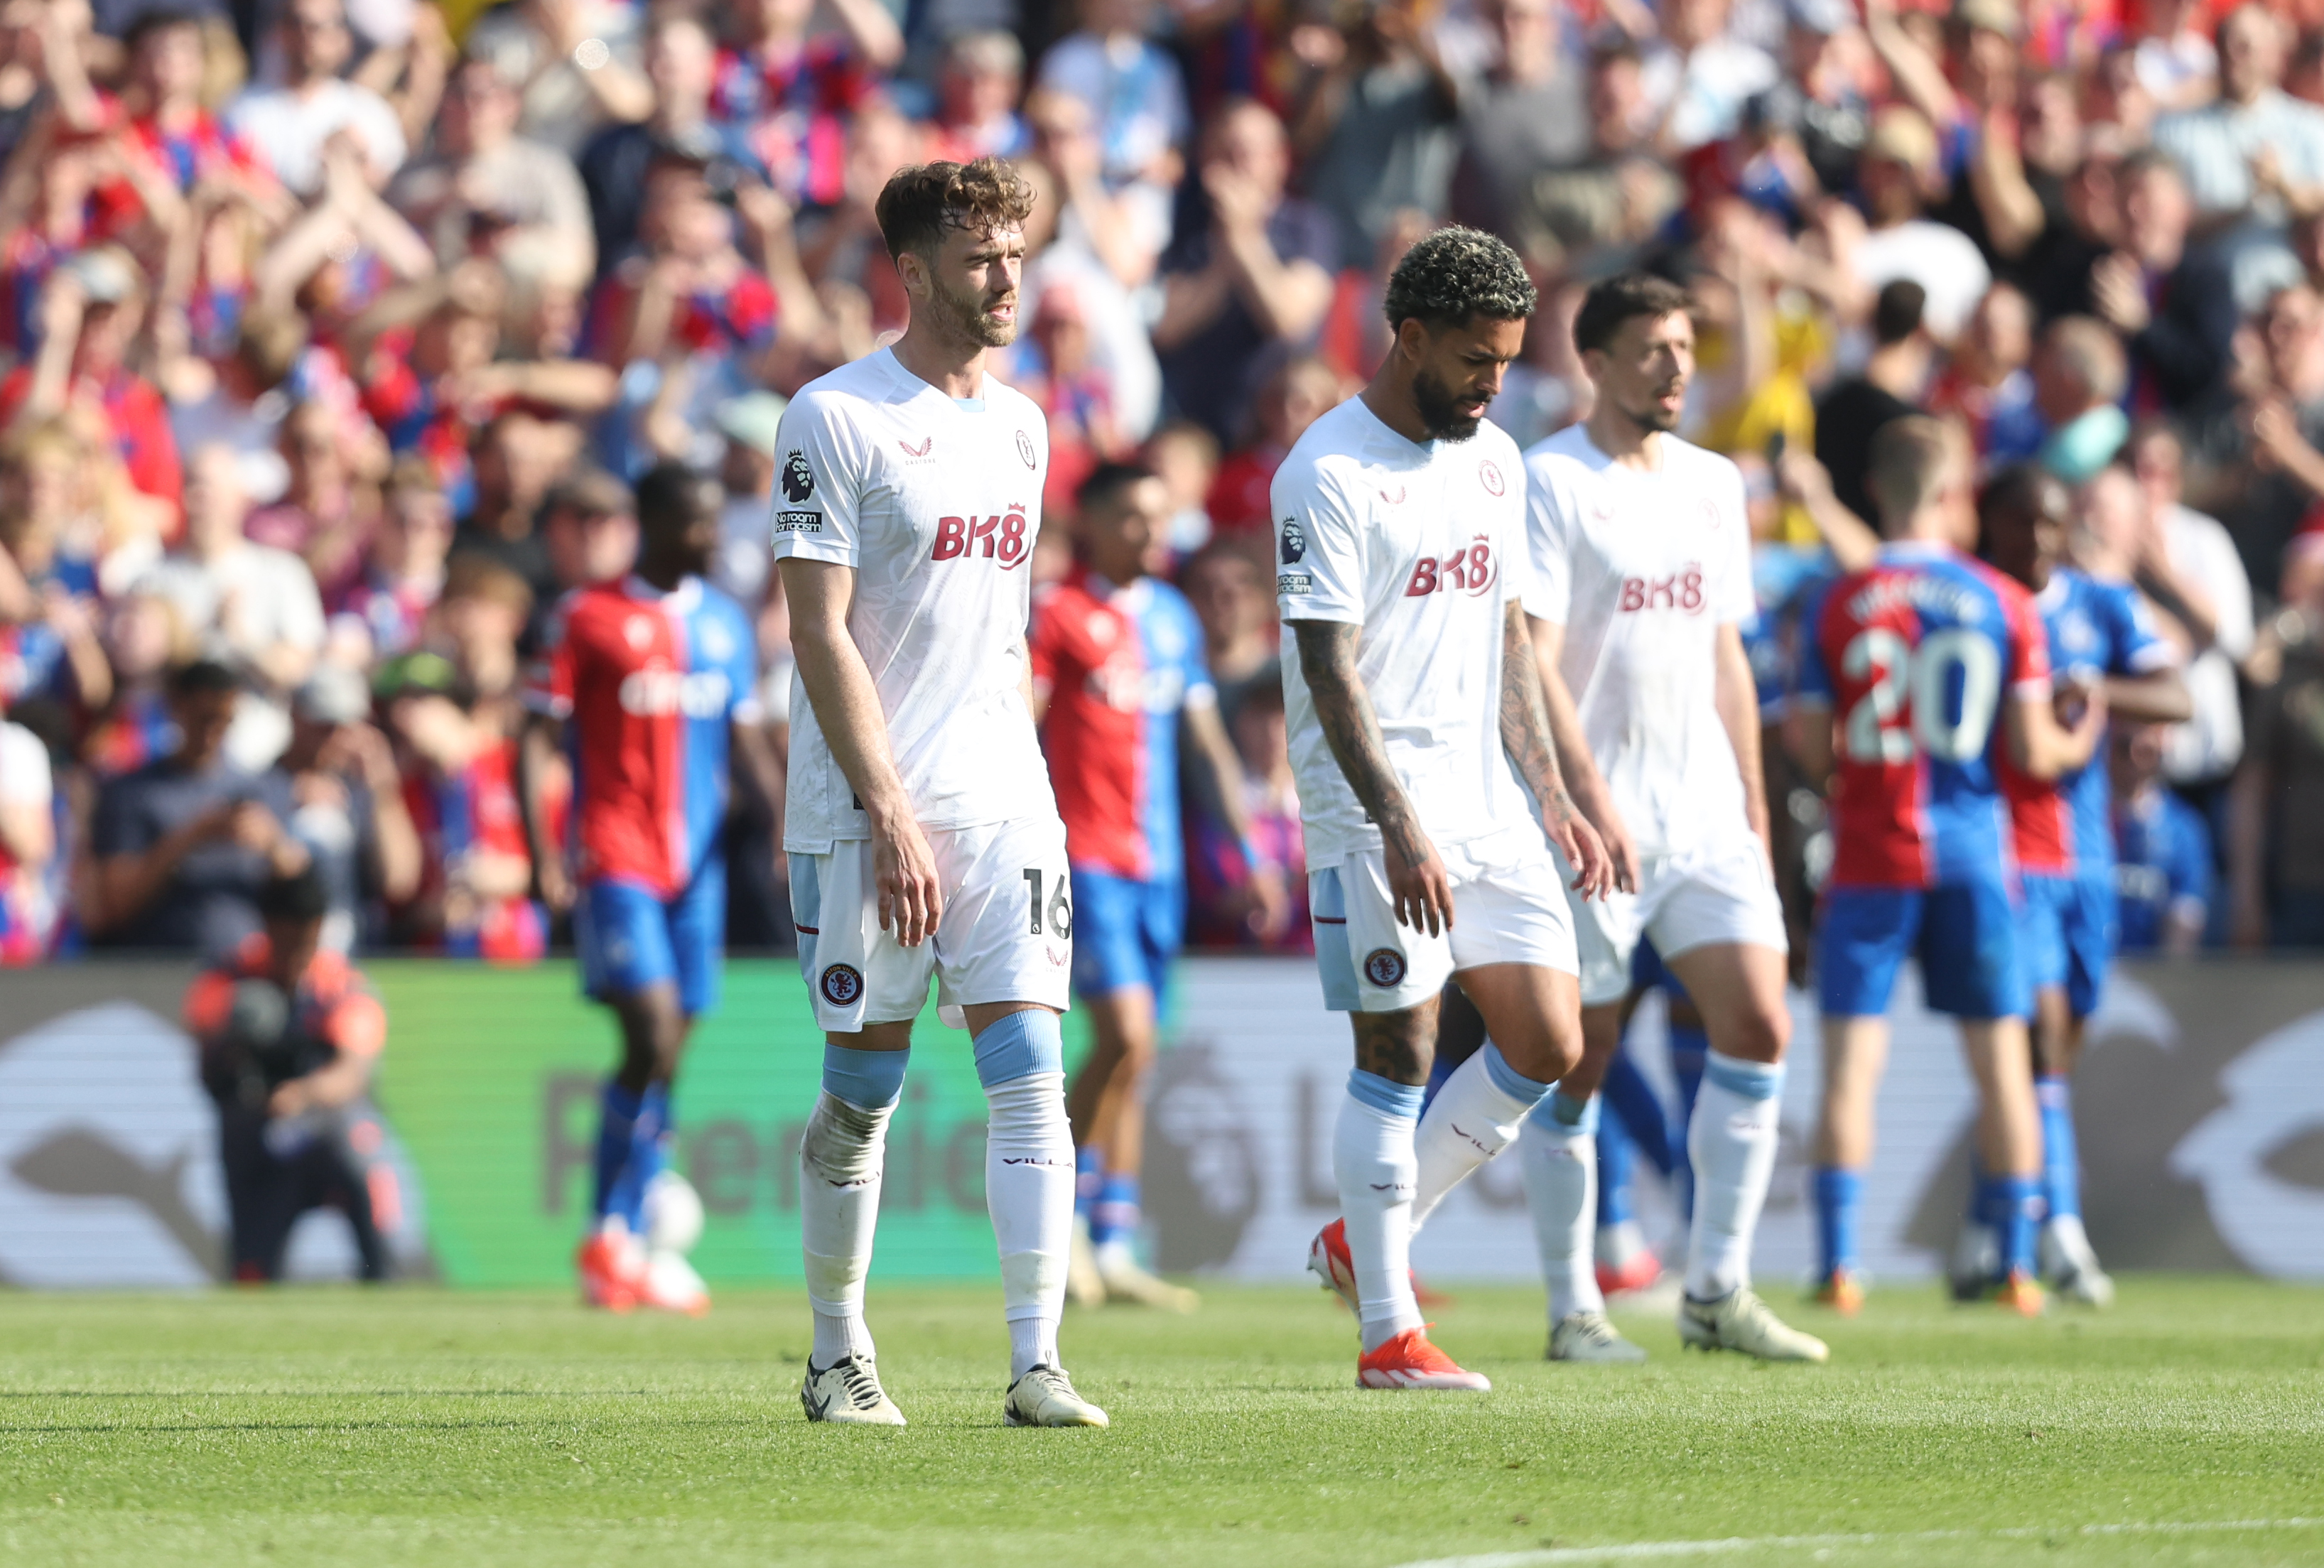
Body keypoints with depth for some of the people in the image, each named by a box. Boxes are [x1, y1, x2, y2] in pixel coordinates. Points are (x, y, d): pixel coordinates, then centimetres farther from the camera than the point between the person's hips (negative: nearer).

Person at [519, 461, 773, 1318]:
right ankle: (613, 1236, -6)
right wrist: (542, 855, -12)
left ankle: (624, 1248, 10)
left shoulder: (726, 624, 13)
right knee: (653, 1036, -17)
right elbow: (538, 735, -3)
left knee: (668, 1053, 4)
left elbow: (746, 741, 17)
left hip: (697, 862, 5)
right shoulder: (587, 616, -2)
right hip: (617, 856, -5)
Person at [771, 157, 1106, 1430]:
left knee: (1029, 1075, -8)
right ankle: (839, 1355, 19)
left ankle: (1037, 1363, -12)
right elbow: (820, 635, -12)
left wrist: (1026, 794, 16)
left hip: (1001, 801, 5)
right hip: (864, 814, -5)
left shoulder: (1017, 425, 14)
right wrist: (891, 814, -17)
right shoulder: (836, 418, -7)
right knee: (861, 1091, 3)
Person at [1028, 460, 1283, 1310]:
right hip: (1086, 856, -6)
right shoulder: (1057, 611, -5)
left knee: (1132, 1058, 7)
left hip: (1157, 861, 6)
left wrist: (1251, 851, 17)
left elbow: (1207, 739, 20)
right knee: (1127, 1039, -17)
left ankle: (1114, 1250, 11)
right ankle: (1058, 1215, -2)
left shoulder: (1173, 616, 14)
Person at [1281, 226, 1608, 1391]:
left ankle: (1364, 1239, 18)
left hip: (1489, 803, 7)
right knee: (1397, 1055, -5)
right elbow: (1328, 669, -16)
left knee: (1547, 1046, 2)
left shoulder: (1493, 461, 13)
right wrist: (1399, 827, -23)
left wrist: (1553, 798, 13)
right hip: (1375, 813, -7)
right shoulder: (1327, 474, -11)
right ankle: (1387, 1330, 2)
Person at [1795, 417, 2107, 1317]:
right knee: (2001, 1058, 8)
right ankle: (2018, 1266, 8)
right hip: (1973, 852, 1)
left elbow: (1813, 752, -1)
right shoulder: (2005, 604, -1)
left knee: (1851, 1061, 1)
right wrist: (2080, 742, 19)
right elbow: (2031, 753, -2)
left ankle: (1839, 1265, -6)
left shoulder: (1838, 604, -2)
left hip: (1870, 857, -1)